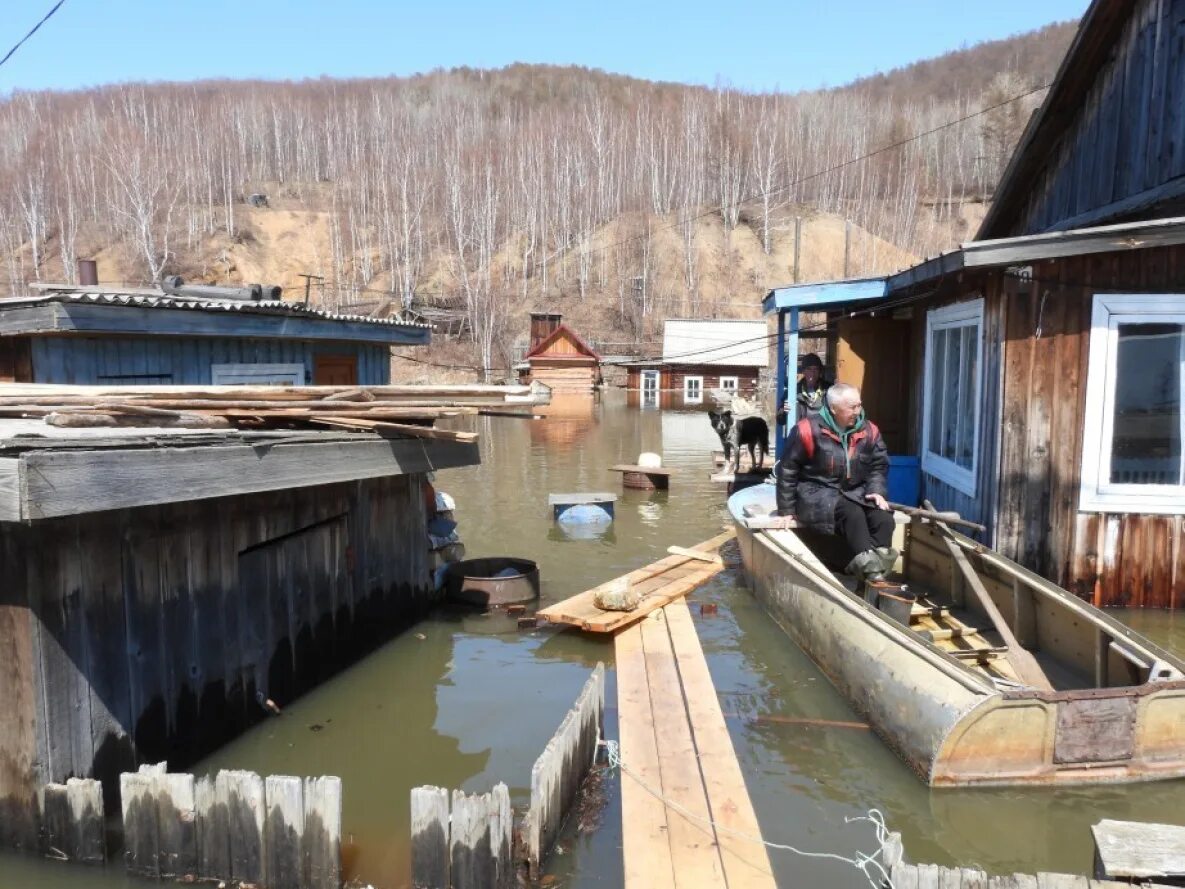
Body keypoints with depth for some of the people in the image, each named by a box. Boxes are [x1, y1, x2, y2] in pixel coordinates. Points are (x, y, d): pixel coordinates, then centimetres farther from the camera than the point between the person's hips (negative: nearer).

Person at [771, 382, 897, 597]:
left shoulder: (869, 431, 0)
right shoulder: (809, 430, -15)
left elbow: (879, 466, 12)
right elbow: (788, 470, -8)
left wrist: (877, 491, -9)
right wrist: (787, 511, -7)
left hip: (854, 492, 6)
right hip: (817, 492, -5)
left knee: (883, 517, -23)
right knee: (851, 512, -34)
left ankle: (878, 565, -31)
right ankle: (870, 573, -41)